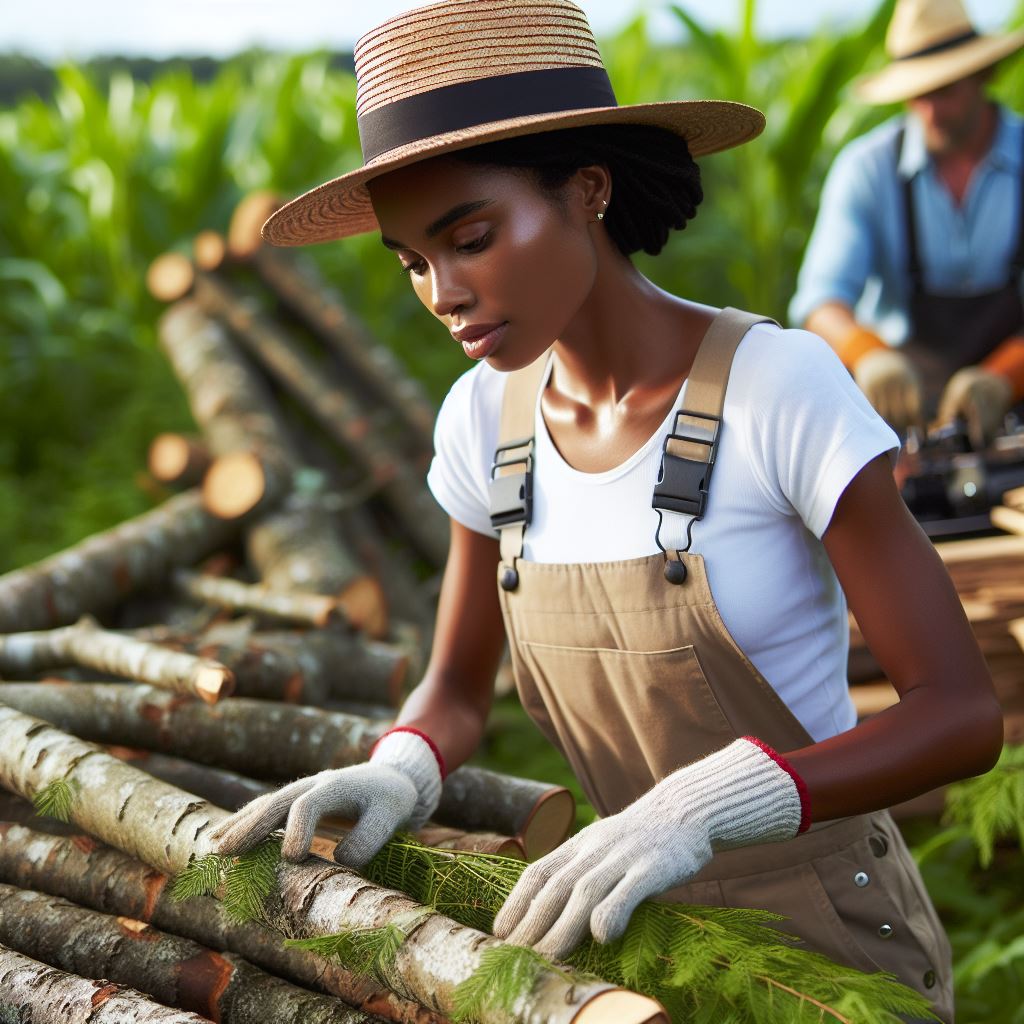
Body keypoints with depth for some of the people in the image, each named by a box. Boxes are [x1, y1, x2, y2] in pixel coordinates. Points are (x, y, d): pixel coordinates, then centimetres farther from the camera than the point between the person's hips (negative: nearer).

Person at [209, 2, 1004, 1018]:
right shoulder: (487, 419, -6)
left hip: (828, 927, -4)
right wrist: (395, 775, -17)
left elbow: (963, 713, -24)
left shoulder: (777, 383, -23)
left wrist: (697, 808, -39)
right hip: (651, 927, 5)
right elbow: (455, 689, 6)